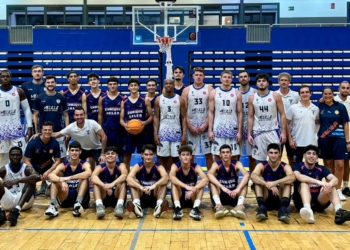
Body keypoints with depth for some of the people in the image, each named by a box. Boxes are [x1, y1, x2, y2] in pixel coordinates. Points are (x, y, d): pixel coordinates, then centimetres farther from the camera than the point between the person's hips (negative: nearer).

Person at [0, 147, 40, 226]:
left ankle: (16, 210, -43)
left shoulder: (26, 168, -6)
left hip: (24, 202, -1)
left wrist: (17, 181, -39)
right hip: (8, 202, 2)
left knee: (31, 181, -26)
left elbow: (37, 177, -29)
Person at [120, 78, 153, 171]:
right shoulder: (124, 102, 6)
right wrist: (124, 124, -15)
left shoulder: (145, 101, 2)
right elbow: (121, 118, 7)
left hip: (142, 132, -1)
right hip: (129, 132, 1)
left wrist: (145, 123, -16)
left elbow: (151, 116, 4)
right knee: (127, 156, 5)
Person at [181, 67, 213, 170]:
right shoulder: (186, 90, 5)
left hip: (205, 126, 0)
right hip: (191, 126, 1)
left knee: (209, 153, 3)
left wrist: (205, 125, -11)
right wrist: (190, 126, -8)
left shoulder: (209, 89, 3)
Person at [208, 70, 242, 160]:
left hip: (233, 129, 0)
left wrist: (239, 131, -3)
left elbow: (239, 113, 4)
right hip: (218, 129, 0)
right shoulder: (213, 92, 3)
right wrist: (210, 130, -4)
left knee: (234, 156, 2)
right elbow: (211, 113, 3)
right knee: (218, 155, 3)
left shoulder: (237, 93, 4)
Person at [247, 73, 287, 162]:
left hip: (272, 131, -1)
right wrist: (249, 134, 0)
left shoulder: (276, 96, -2)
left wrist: (283, 132, -8)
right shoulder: (252, 98, 3)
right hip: (258, 132, 1)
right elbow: (250, 117, 6)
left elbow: (282, 114, -1)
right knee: (260, 159, 6)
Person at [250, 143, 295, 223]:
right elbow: (253, 176, -26)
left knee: (287, 181, -22)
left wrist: (275, 183, -44)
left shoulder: (285, 166, -4)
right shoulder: (261, 165, -3)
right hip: (266, 199, 1)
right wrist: (267, 185, -43)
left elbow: (292, 177, -29)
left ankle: (283, 208, -39)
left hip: (280, 199, 0)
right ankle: (262, 207, -35)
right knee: (259, 179, -20)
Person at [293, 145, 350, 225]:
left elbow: (335, 179, -13)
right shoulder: (298, 166, -2)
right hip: (302, 201, -3)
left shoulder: (321, 168, 6)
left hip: (319, 201, 3)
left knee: (331, 186, -19)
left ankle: (339, 212, -47)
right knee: (304, 183, -29)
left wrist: (329, 184, -37)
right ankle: (307, 209, -59)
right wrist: (318, 182, -39)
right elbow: (298, 177, -27)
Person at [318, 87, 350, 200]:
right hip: (324, 139, 1)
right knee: (328, 165, 9)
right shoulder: (319, 107, 1)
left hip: (339, 139, -1)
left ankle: (338, 190, 8)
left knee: (339, 165, -4)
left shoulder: (340, 107, 0)